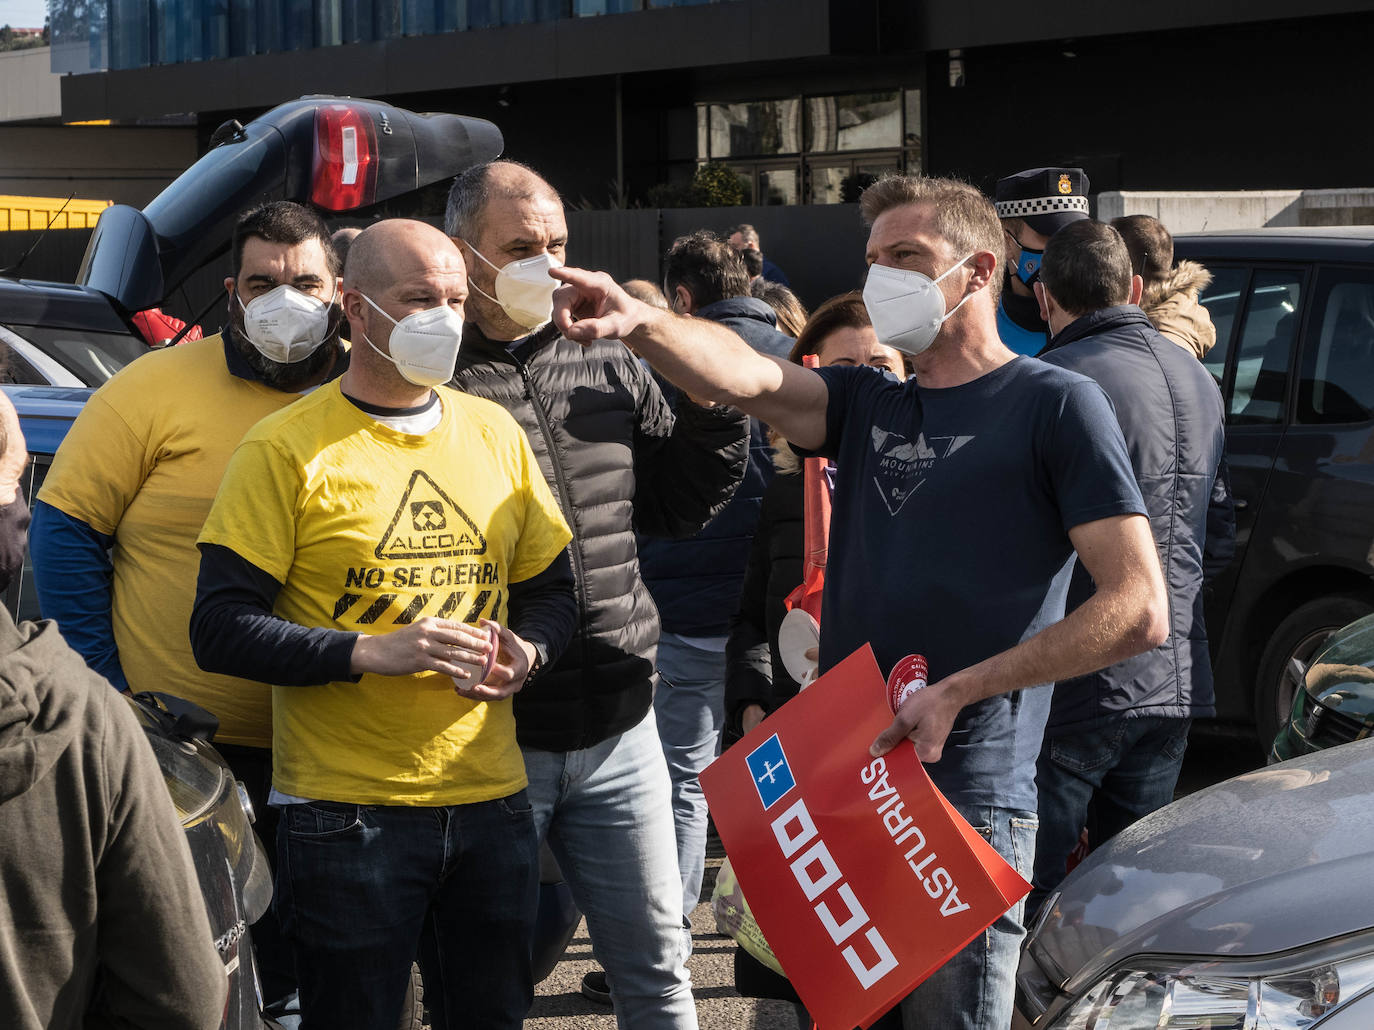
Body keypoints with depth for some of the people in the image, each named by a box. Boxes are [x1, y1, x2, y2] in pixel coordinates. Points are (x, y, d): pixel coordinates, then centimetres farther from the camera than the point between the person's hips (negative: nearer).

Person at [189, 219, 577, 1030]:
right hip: (347, 808, -5)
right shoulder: (289, 449, -6)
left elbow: (552, 590, 19)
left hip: (491, 802, 5)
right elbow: (220, 629, -10)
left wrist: (529, 651, -3)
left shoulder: (496, 434, 10)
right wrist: (372, 651, -19)